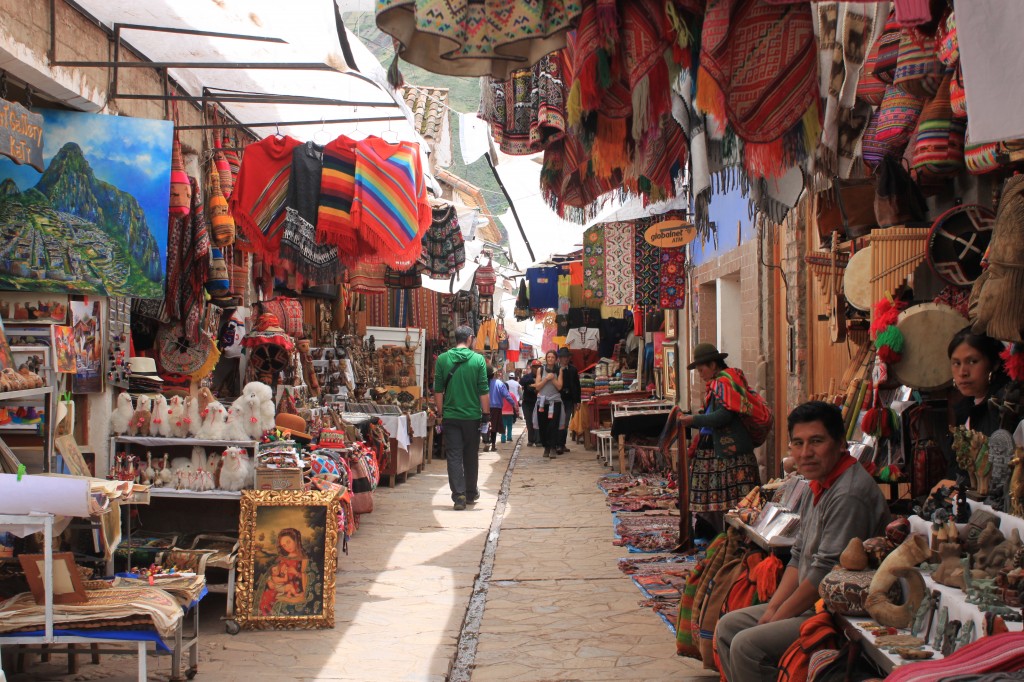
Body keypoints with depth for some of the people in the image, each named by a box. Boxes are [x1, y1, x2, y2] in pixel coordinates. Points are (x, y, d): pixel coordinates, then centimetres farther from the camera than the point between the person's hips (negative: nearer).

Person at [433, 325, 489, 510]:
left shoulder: (442, 359, -2)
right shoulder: (478, 359, -6)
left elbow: (438, 390, 1)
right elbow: (483, 391, -6)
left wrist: (440, 414, 10)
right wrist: (486, 415, 2)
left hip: (450, 416, 0)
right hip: (472, 416, 0)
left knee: (454, 456, 2)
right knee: (471, 456, 14)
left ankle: (459, 495, -8)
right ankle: (471, 494, 26)